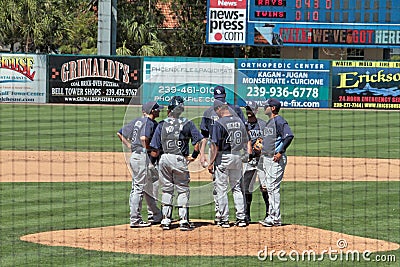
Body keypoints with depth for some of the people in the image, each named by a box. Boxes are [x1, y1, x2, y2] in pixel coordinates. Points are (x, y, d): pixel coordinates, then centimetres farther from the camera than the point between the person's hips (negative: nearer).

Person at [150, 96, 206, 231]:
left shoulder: (162, 124, 3)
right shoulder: (187, 123, 0)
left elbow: (155, 148, 1)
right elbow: (200, 141, -3)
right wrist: (194, 156, 7)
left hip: (164, 159, 2)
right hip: (180, 159, -2)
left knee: (166, 189, 12)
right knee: (183, 190, 7)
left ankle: (166, 220, 12)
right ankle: (183, 221, 1)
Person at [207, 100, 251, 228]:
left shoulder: (219, 123, -14)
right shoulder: (239, 121, 5)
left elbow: (215, 145, -16)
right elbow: (246, 141, 12)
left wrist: (211, 163, -11)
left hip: (223, 158, -6)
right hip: (237, 156, 6)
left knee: (221, 189, 2)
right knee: (237, 188, 13)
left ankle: (224, 219, 2)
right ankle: (241, 218, 10)